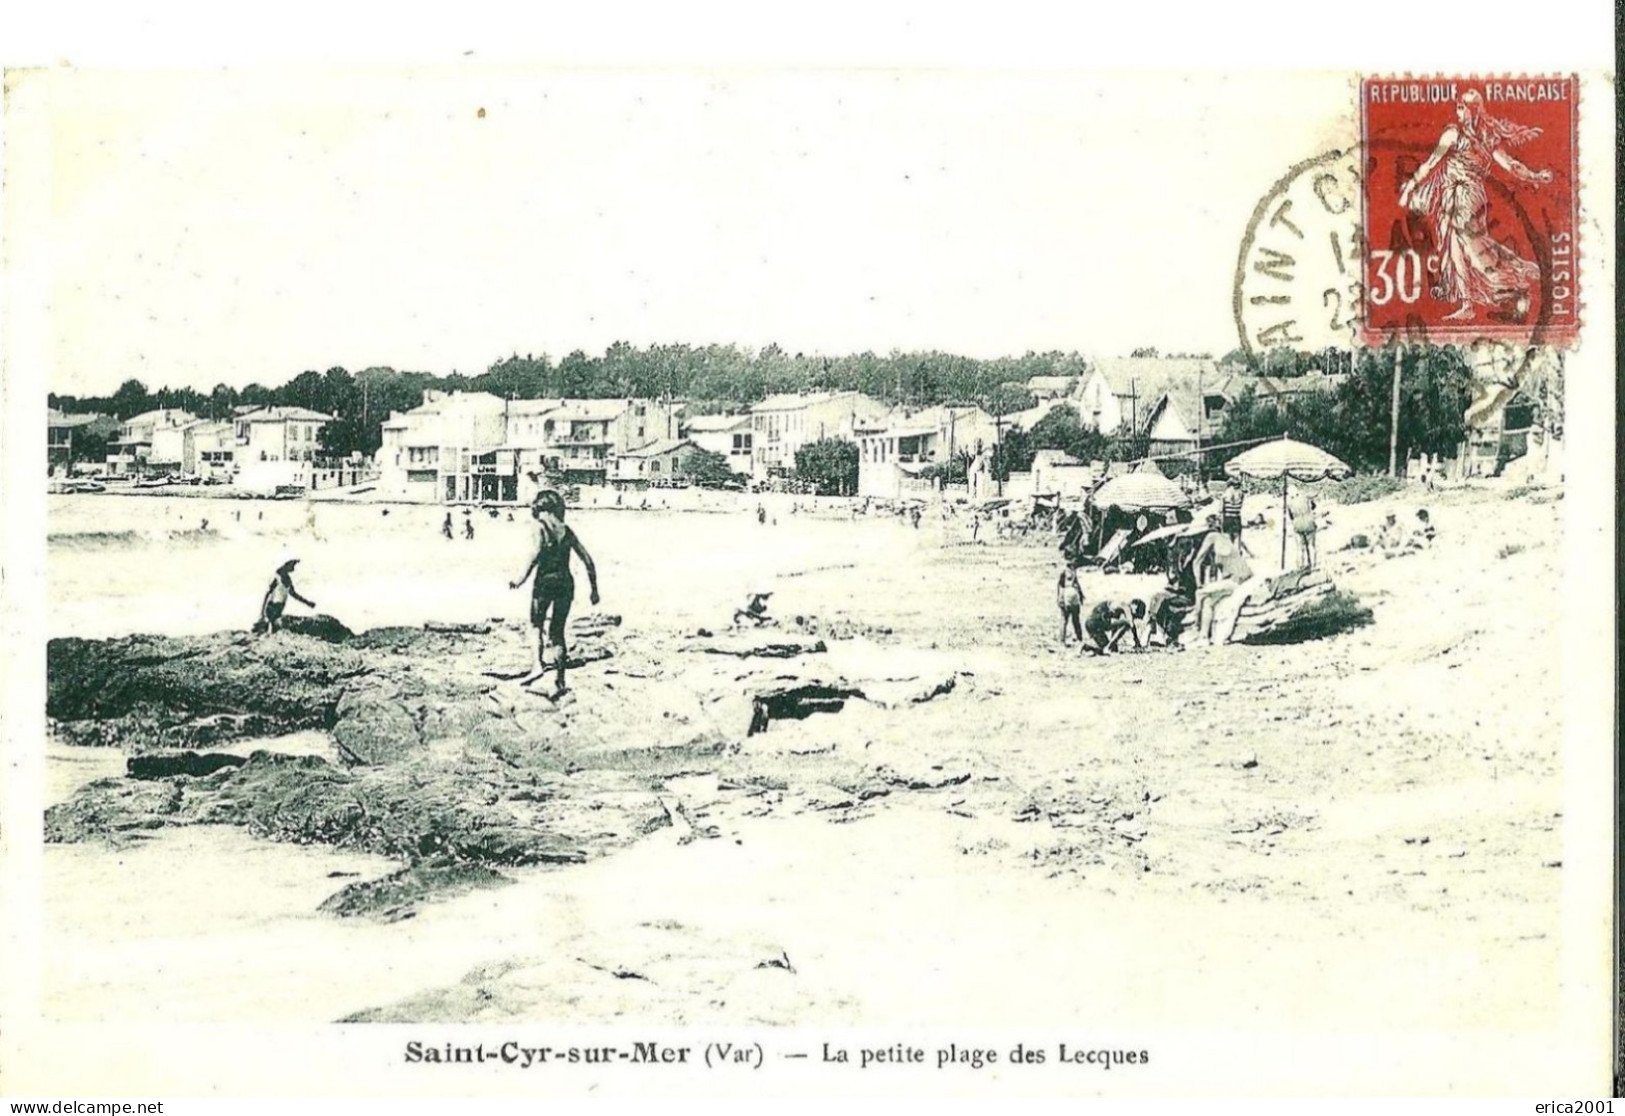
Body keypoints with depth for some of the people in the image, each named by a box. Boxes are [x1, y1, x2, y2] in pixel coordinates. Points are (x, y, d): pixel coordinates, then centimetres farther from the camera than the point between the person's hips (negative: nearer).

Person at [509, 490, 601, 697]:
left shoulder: (541, 526, -1)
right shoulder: (567, 531, 13)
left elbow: (538, 552, -19)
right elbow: (588, 560, 10)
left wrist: (523, 578, -20)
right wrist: (594, 589, 14)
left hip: (545, 580, -4)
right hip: (565, 582, 4)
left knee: (537, 624, 8)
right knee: (558, 632, 9)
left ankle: (539, 664, -15)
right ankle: (560, 681, 6)